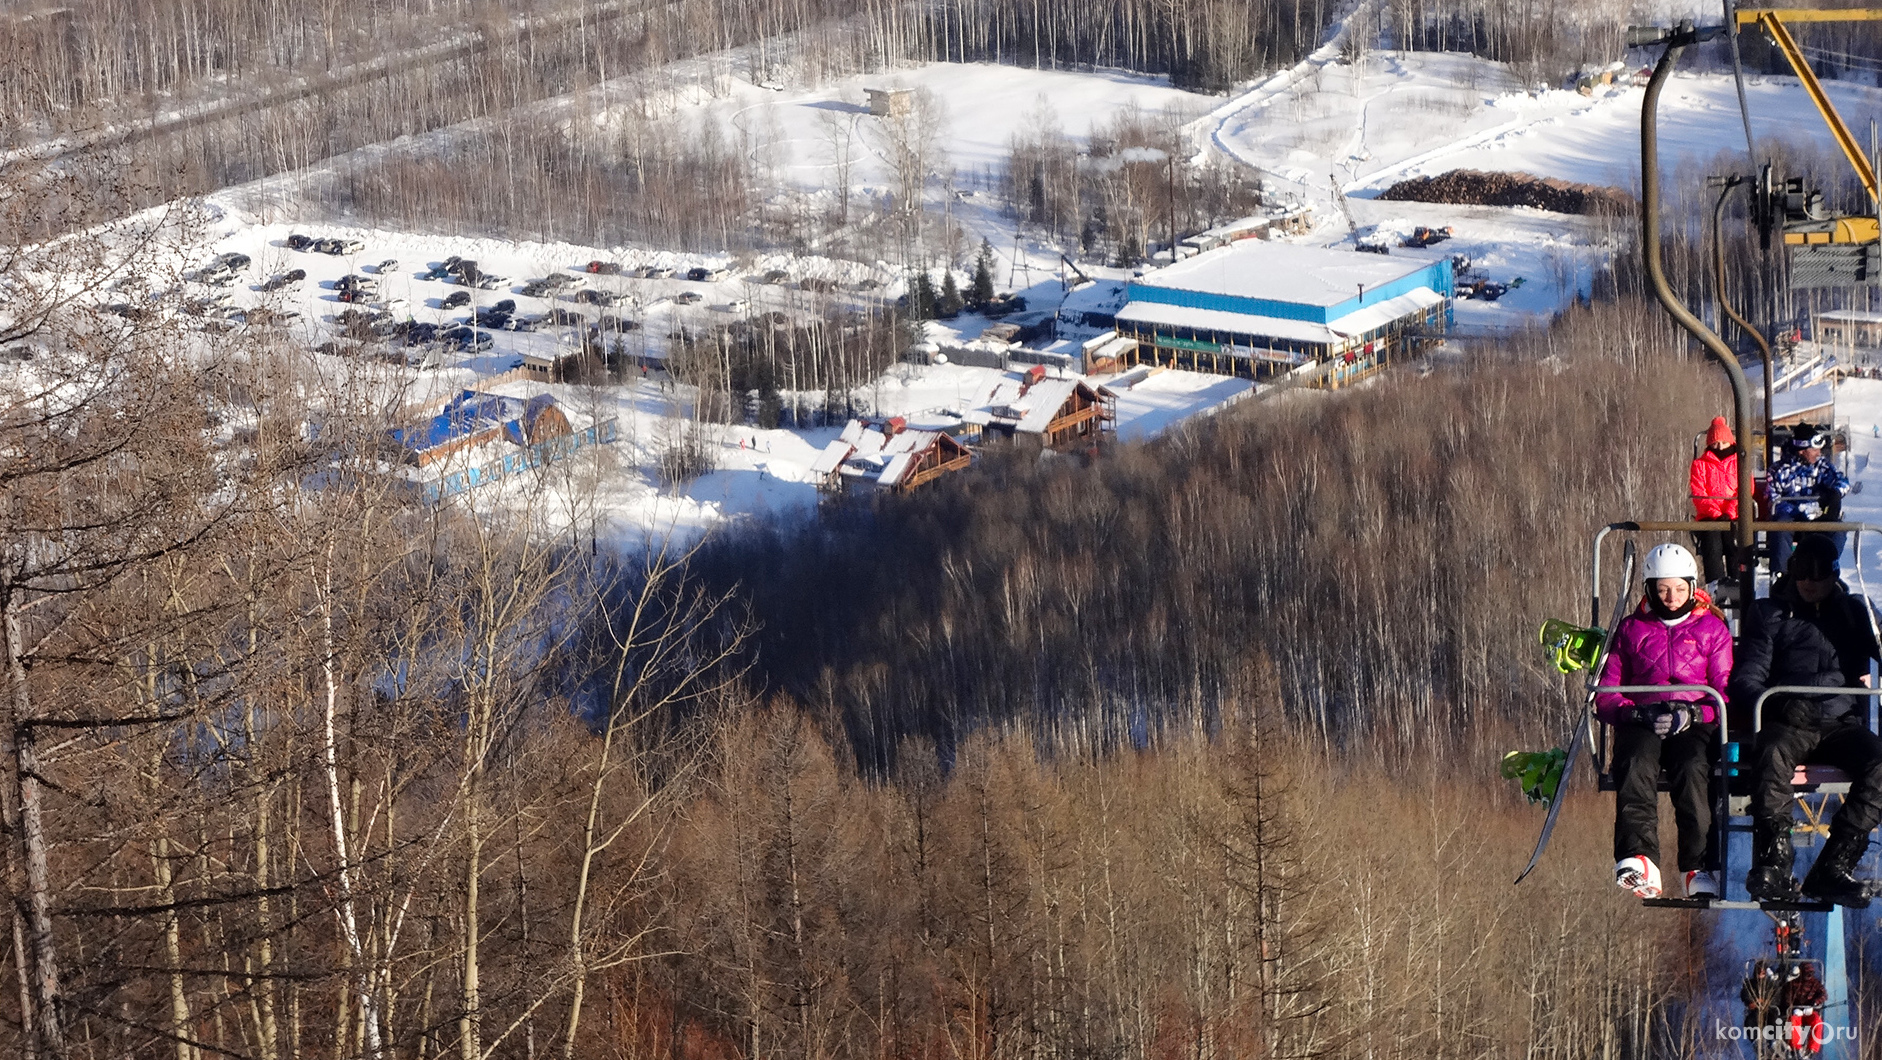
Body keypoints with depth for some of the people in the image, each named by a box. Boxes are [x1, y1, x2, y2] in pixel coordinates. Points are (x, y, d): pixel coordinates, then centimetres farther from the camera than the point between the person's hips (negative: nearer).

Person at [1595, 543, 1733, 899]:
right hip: (1641, 723, 1)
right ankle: (1638, 859, -51)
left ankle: (1701, 869, -42)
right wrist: (1635, 712, -9)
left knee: (1692, 768, -36)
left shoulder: (1712, 629, 18)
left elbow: (1726, 693, 8)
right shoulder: (1631, 629, 20)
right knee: (1636, 764, -35)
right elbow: (1606, 693, 13)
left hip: (1695, 724, -1)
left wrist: (1693, 713, -13)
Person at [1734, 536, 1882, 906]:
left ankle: (1832, 869, -32)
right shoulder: (1770, 614, 15)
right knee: (1772, 759, -38)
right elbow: (1747, 677, 5)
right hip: (1787, 723, -2)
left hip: (1841, 723, 2)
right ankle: (1773, 867, -36)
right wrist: (1777, 705, -17)